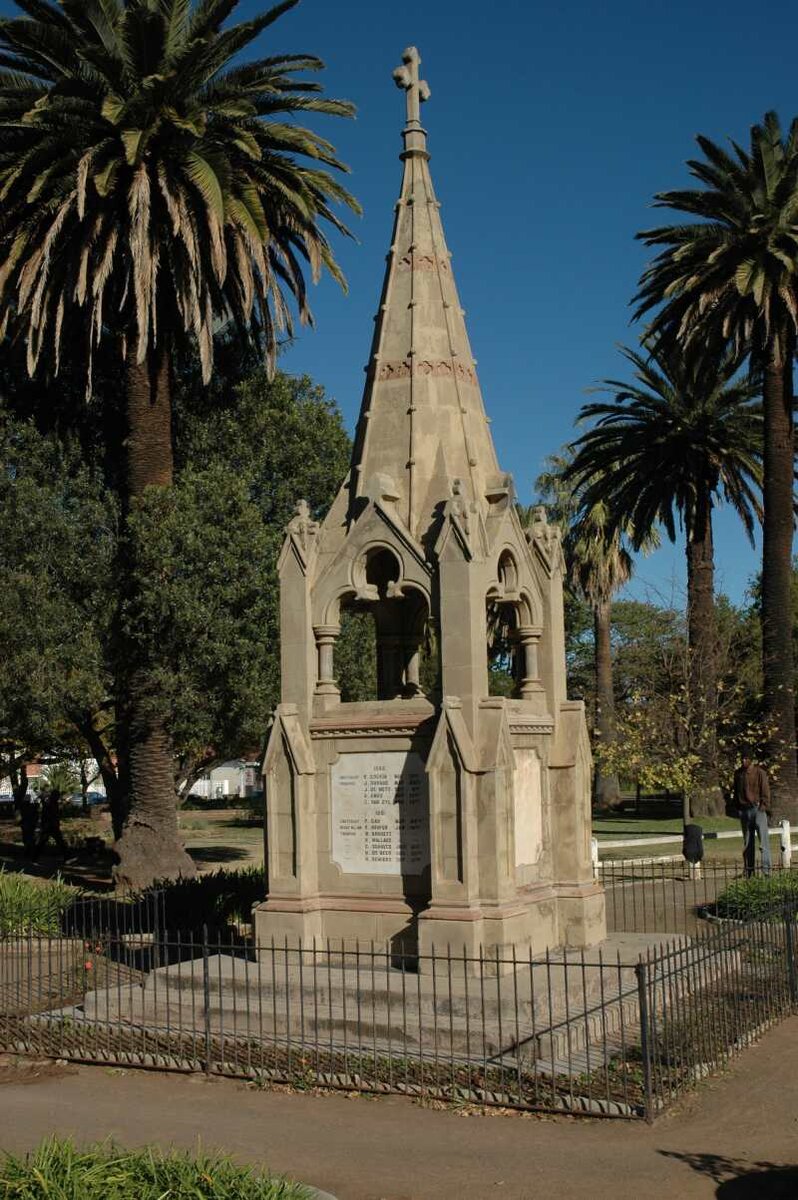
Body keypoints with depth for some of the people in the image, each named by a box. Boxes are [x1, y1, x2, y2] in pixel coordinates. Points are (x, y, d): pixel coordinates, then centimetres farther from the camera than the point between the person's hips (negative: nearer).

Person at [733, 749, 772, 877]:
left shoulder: (759, 772, -5)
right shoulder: (738, 773, 10)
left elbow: (765, 791, -5)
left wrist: (764, 806, -12)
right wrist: (737, 808, 13)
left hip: (758, 809, -5)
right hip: (744, 810, 5)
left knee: (763, 838, -9)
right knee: (747, 841, 9)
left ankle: (766, 868, -10)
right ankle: (749, 868, 14)